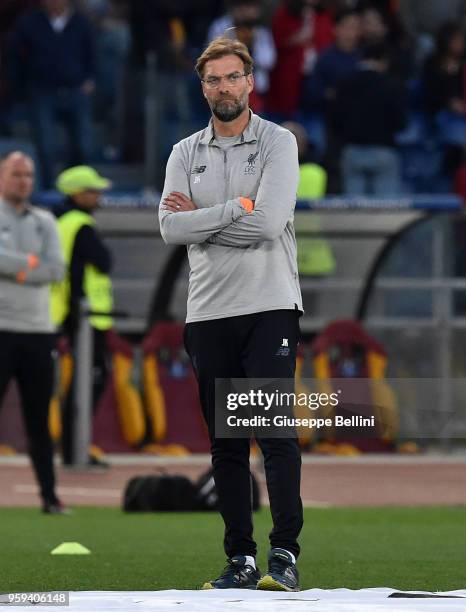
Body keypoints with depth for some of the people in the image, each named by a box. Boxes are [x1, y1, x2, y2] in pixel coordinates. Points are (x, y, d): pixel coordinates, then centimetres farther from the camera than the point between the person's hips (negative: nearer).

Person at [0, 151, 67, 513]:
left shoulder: (45, 222, 14)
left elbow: (57, 270, -1)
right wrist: (32, 263, -11)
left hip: (38, 331, 5)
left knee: (39, 421, 8)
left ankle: (49, 495, 11)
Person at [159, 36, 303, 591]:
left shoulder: (277, 143, 1)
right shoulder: (186, 153, 13)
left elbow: (269, 222, -14)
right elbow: (171, 228, -2)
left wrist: (199, 216, -6)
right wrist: (237, 209, -10)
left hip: (270, 306, -4)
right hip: (208, 311, 4)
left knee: (276, 431, -12)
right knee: (225, 442, 4)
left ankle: (285, 554, -13)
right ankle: (240, 560, 8)